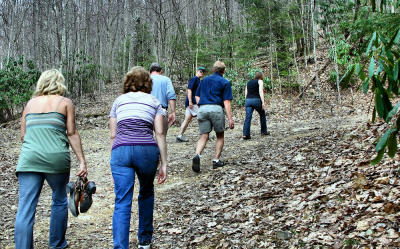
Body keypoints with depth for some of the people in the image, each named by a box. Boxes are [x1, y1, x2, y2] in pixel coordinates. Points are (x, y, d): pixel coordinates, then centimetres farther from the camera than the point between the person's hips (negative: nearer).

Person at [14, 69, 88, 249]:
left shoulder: (30, 103, 17)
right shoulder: (65, 102, 7)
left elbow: (23, 135, 15)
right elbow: (72, 133, 0)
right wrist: (82, 161, -1)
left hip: (28, 159, 2)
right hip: (56, 158, -2)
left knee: (25, 208, -1)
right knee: (59, 201, 19)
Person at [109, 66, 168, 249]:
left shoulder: (119, 101, 20)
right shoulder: (154, 102, 16)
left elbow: (113, 135, 15)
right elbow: (160, 133, 5)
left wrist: (115, 160, 21)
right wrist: (164, 164, 6)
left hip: (121, 150, 0)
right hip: (147, 150, 0)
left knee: (122, 203, -2)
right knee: (146, 193, 23)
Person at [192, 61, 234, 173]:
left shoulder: (204, 80, 19)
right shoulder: (225, 82, 6)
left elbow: (197, 96, 18)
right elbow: (226, 102, -2)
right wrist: (230, 118, -4)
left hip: (202, 109, 3)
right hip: (216, 109, -3)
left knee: (203, 136, 2)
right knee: (220, 135, 14)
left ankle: (197, 155, -23)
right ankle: (216, 160, 11)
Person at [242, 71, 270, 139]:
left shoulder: (249, 82, 20)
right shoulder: (260, 81, 4)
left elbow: (246, 93, 16)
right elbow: (260, 92, -9)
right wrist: (263, 102, -12)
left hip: (248, 100, 4)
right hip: (256, 100, -4)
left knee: (248, 118, -5)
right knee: (262, 115, 18)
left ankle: (245, 134, -16)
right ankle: (264, 131, 27)